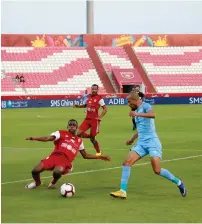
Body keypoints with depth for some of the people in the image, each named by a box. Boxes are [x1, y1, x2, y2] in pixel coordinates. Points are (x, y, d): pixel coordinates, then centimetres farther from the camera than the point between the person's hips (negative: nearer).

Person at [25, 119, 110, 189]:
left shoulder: (79, 141, 23)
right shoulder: (61, 133, 11)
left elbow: (85, 155, 34)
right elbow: (48, 138, -4)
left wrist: (99, 157, 28)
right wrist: (33, 138, -21)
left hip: (66, 161, 0)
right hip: (55, 156, 0)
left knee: (57, 172, -37)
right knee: (35, 171, -18)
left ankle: (53, 183, 4)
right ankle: (37, 182, 23)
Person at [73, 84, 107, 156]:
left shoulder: (99, 98, -11)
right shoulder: (88, 96, 6)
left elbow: (105, 109, -8)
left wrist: (100, 117, -18)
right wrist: (78, 106, 10)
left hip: (95, 120, -6)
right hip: (87, 119, 6)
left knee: (92, 138, -1)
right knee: (78, 133, -6)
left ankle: (98, 152, 21)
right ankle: (92, 136, 19)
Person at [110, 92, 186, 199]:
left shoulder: (145, 106, -7)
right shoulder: (137, 110, 19)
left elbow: (152, 115, -32)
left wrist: (138, 114, -43)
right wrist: (133, 138, 39)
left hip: (152, 141, -8)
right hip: (141, 143, 8)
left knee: (157, 170, -12)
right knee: (127, 162, -11)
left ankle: (178, 182, 11)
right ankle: (122, 191, -12)